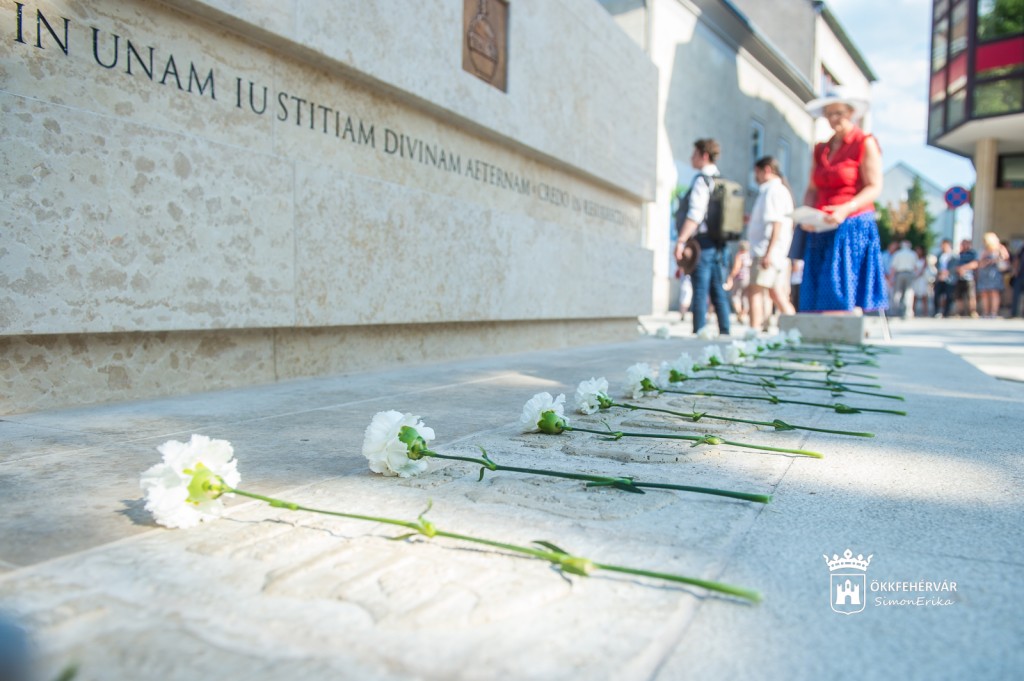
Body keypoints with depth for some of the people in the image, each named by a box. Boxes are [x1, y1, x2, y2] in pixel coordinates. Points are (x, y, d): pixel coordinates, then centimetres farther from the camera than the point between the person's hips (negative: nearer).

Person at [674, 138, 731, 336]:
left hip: (702, 241, -8)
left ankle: (699, 332, -8)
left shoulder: (701, 180, -9)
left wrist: (681, 241, -20)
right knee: (718, 291, 10)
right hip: (718, 243, 9)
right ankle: (724, 332, 13)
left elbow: (695, 215, -19)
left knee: (700, 291, -8)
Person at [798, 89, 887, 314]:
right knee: (818, 297, -1)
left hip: (853, 227, -5)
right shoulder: (821, 150, 19)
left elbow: (874, 187, -6)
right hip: (822, 232, 6)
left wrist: (845, 209, -22)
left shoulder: (865, 144, 2)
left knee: (846, 298, -11)